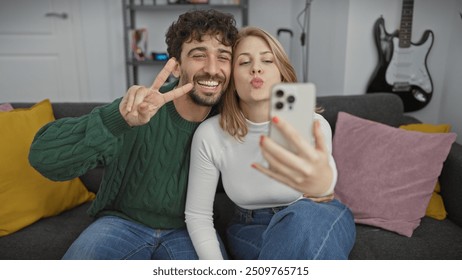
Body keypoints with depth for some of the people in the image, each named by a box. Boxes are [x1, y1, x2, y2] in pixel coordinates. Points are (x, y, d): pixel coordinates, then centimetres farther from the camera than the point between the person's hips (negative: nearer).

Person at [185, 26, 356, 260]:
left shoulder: (312, 124, -20)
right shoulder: (209, 134, -16)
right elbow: (197, 215, -8)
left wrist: (321, 181, -69)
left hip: (320, 223, 0)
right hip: (251, 230, 1)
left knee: (305, 216, -37)